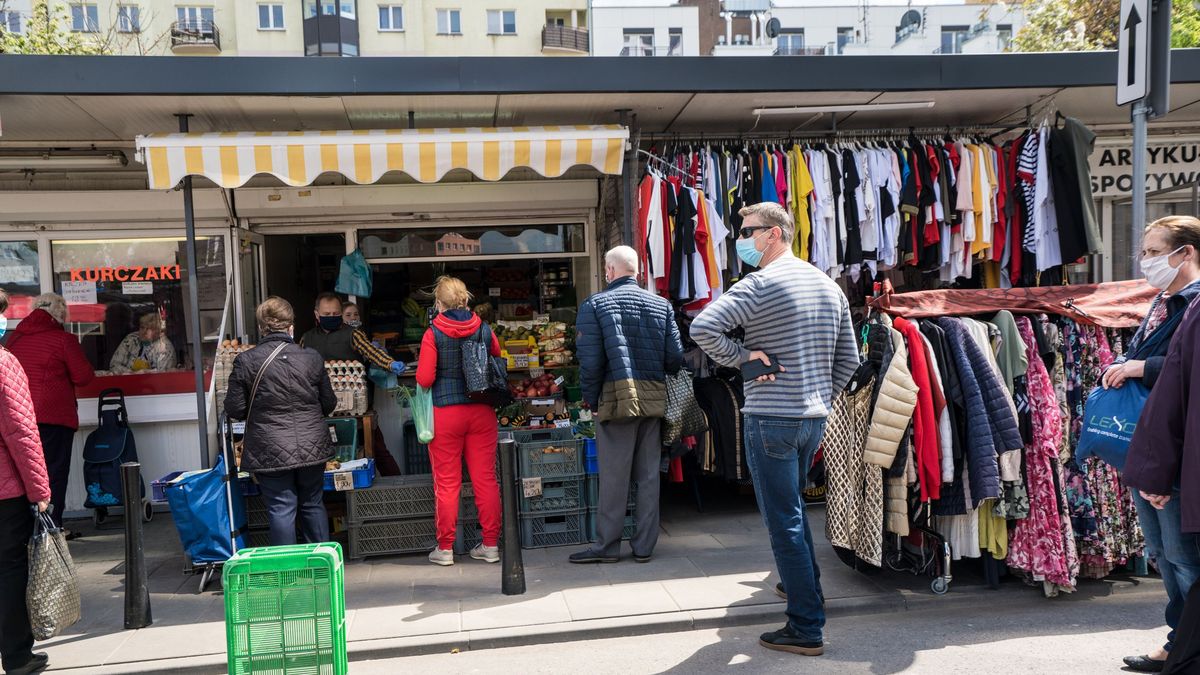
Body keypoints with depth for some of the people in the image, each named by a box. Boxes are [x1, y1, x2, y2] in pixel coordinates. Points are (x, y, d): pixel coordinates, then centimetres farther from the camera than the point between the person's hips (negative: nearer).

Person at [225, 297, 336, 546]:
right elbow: (329, 404, 6)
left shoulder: (246, 361, -8)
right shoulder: (312, 358, -2)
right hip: (312, 449, 3)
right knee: (313, 505, 16)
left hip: (271, 452, -2)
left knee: (281, 510, 5)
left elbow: (234, 409, -4)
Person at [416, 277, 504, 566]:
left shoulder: (433, 334, -9)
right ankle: (490, 544, 13)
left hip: (445, 414, -2)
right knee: (486, 479, 7)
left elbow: (424, 379, -11)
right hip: (481, 412, 2)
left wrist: (444, 376, 10)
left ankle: (445, 548, 14)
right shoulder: (484, 330, 0)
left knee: (447, 483, 6)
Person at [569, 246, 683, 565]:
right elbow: (675, 357, 3)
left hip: (616, 397, -3)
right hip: (655, 399, 3)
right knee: (649, 475, 9)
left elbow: (590, 359, -8)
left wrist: (592, 400, 2)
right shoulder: (662, 305, 7)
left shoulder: (594, 305, -3)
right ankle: (644, 546, 16)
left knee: (614, 476, 3)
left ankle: (607, 546, 12)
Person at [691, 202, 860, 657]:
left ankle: (806, 629, 7)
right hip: (814, 419, 8)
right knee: (792, 509, 27)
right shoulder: (829, 286, 10)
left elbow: (702, 328, -28)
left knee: (784, 522, 0)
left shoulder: (760, 284, -14)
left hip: (770, 419, -8)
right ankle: (804, 587, 41)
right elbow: (848, 359, 15)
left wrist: (741, 356, -14)